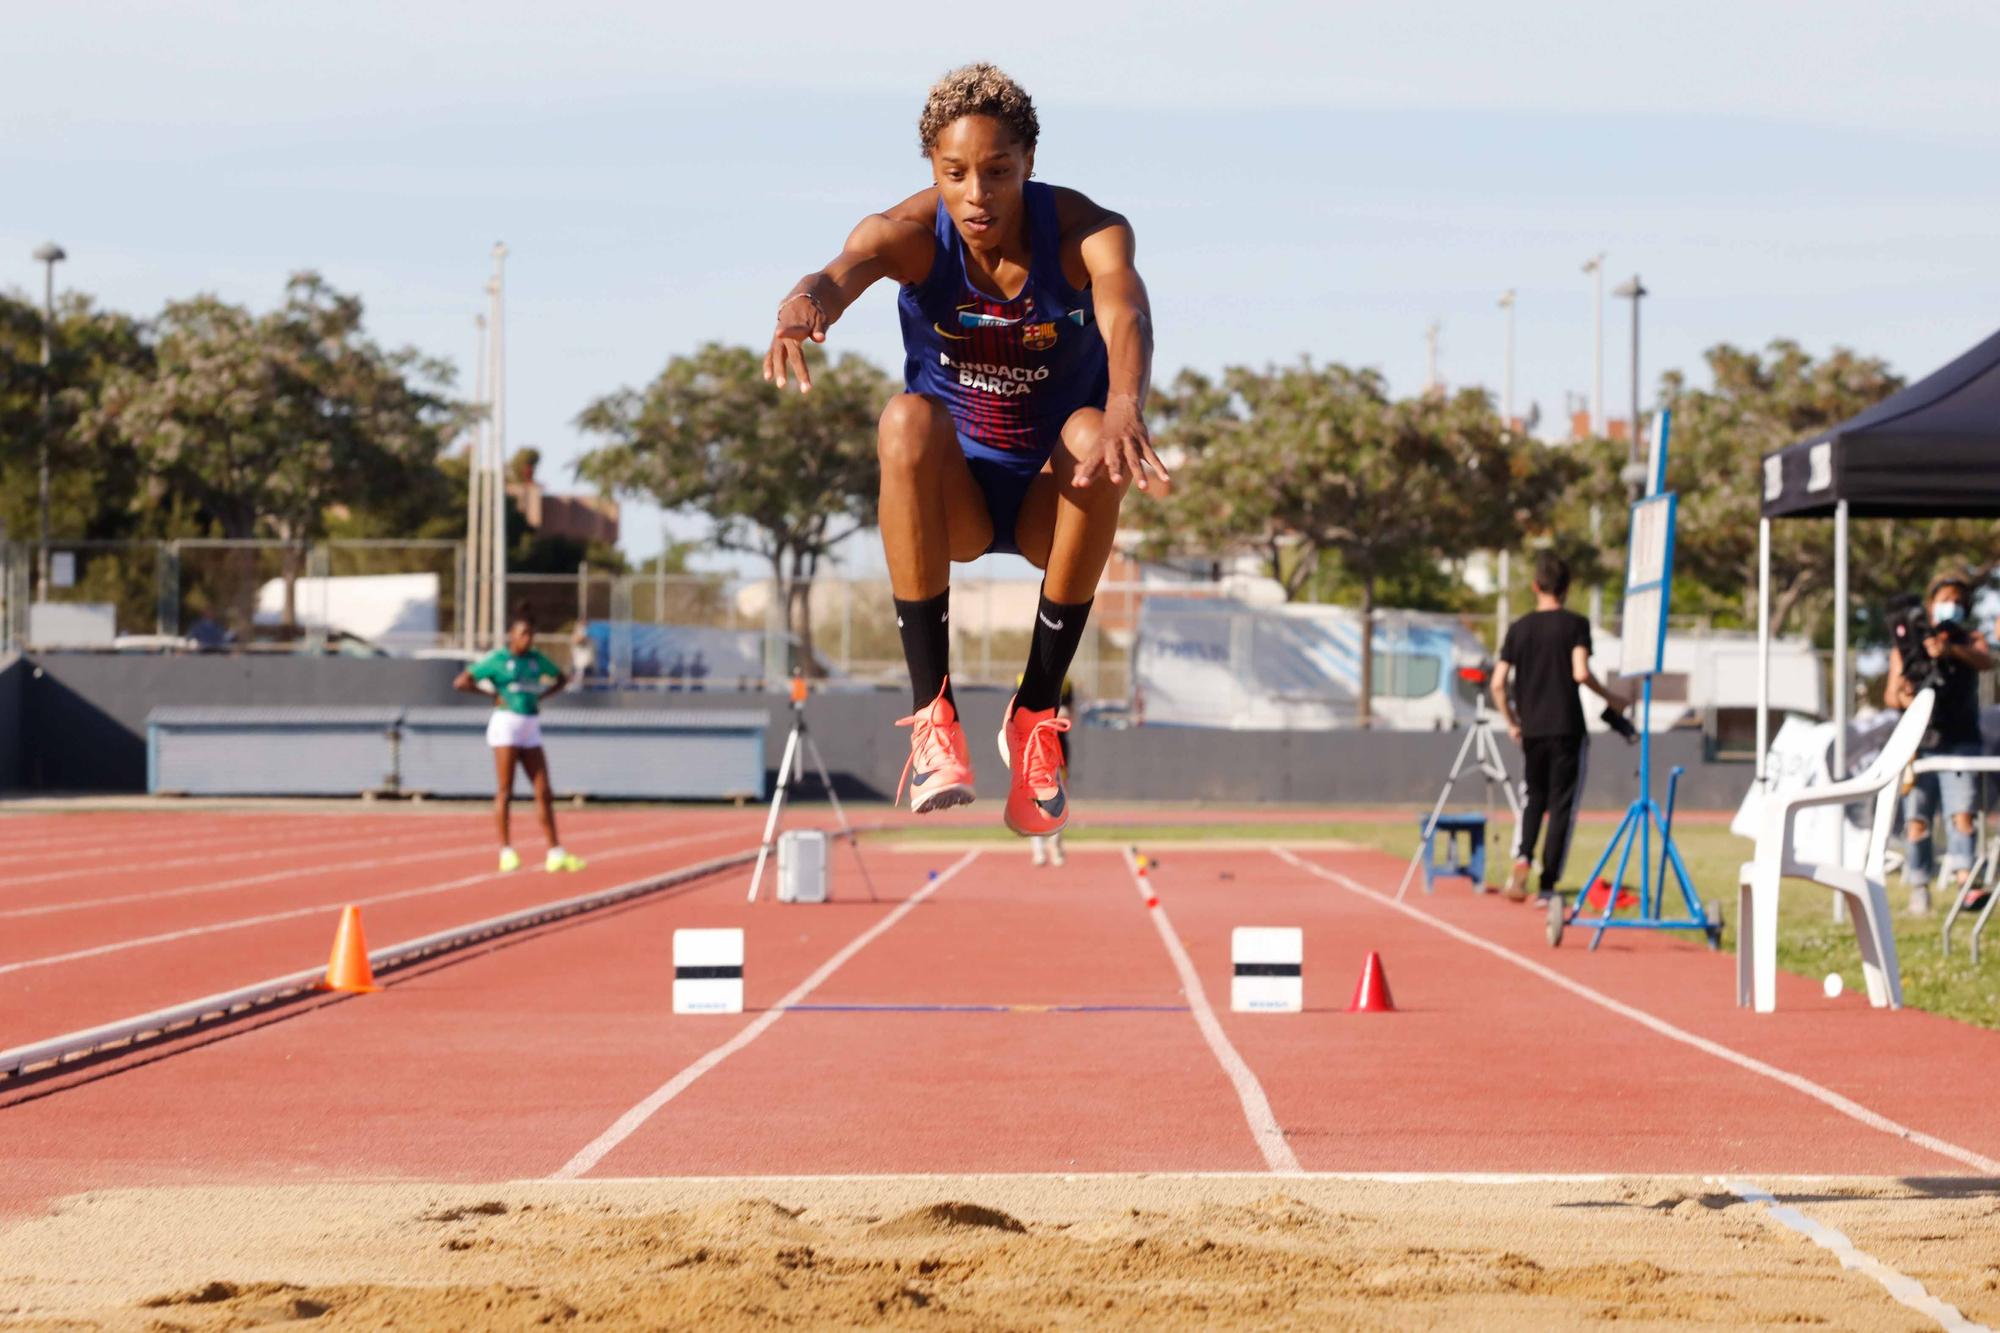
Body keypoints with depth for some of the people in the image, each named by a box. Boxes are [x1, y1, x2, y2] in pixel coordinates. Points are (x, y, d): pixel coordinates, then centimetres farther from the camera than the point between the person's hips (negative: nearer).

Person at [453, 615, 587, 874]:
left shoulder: (536, 658, 12)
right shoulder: (497, 659, -3)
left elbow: (561, 678, 28)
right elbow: (460, 682, -4)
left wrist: (541, 696, 11)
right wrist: (493, 694, -6)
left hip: (531, 730, 6)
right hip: (506, 724, -6)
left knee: (544, 793, 2)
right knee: (505, 792, -5)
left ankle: (555, 854, 3)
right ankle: (506, 853, -2)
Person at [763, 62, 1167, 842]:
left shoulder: (1087, 234, -19)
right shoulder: (910, 235, -16)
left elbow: (1125, 313, -41)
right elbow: (847, 270, -40)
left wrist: (1125, 407, -64)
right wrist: (807, 304, -66)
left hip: (1051, 502, 0)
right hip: (955, 497, 0)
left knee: (1092, 438, -34)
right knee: (908, 421, -33)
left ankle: (1036, 713, -21)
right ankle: (931, 711, -31)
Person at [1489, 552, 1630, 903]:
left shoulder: (1519, 628, 7)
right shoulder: (1575, 624, -4)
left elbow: (1498, 683, 4)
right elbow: (1581, 673, -16)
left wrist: (1512, 723, 16)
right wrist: (1610, 698, -1)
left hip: (1531, 730, 3)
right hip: (1567, 729, -3)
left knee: (1533, 798, 18)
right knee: (1562, 805, 3)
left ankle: (1522, 857, -8)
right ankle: (1548, 885, 0)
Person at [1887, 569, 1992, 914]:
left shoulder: (1969, 639, 12)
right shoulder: (1906, 645, 12)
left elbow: (1986, 661, -11)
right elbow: (1891, 693, 7)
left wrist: (1951, 649, -29)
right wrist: (1903, 698, -18)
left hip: (1960, 742, -1)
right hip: (1919, 744, 1)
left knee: (1962, 814, -15)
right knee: (1917, 820, -4)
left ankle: (1964, 882, -23)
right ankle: (1919, 889, 1)